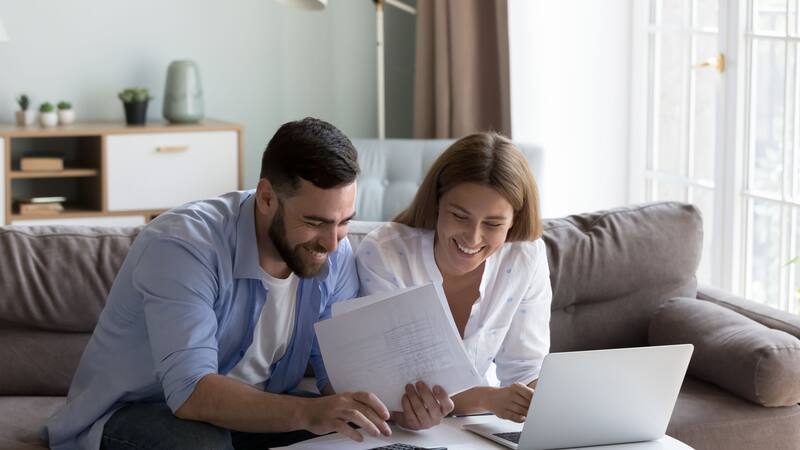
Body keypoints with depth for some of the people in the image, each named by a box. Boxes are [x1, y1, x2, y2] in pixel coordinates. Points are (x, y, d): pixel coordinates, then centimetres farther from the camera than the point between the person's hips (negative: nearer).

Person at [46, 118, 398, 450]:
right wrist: (306, 413, -52)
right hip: (132, 414, -4)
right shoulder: (182, 246, -29)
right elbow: (191, 393, -38)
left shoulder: (333, 254, -9)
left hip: (250, 412, 4)